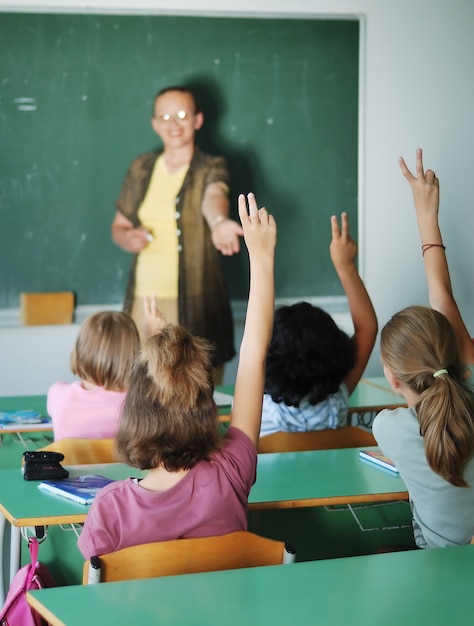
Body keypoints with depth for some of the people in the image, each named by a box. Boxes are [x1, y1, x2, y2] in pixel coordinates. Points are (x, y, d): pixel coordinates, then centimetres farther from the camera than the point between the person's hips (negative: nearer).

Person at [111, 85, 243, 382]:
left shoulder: (211, 168, -1)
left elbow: (214, 196, -25)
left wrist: (219, 221, -48)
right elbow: (119, 225, 20)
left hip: (195, 304, -4)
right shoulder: (142, 168, 11)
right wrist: (127, 238, -4)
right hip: (143, 299, 4)